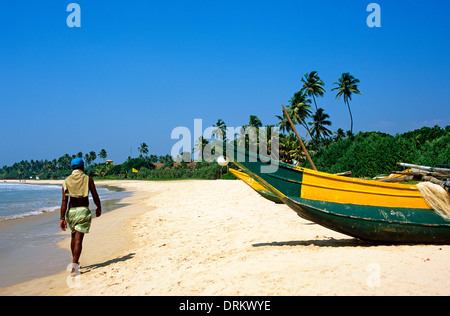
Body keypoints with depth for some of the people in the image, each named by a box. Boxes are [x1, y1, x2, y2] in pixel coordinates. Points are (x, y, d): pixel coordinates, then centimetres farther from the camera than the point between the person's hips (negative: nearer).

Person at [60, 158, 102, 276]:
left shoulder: (67, 181, 1)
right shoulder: (88, 179, -2)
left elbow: (64, 201, -5)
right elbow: (95, 196, -1)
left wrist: (62, 218, -5)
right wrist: (99, 208, 17)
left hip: (71, 212, 3)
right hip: (83, 211, -3)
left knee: (74, 236, 22)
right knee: (78, 239, -5)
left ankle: (75, 261, 35)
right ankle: (74, 266, -14)